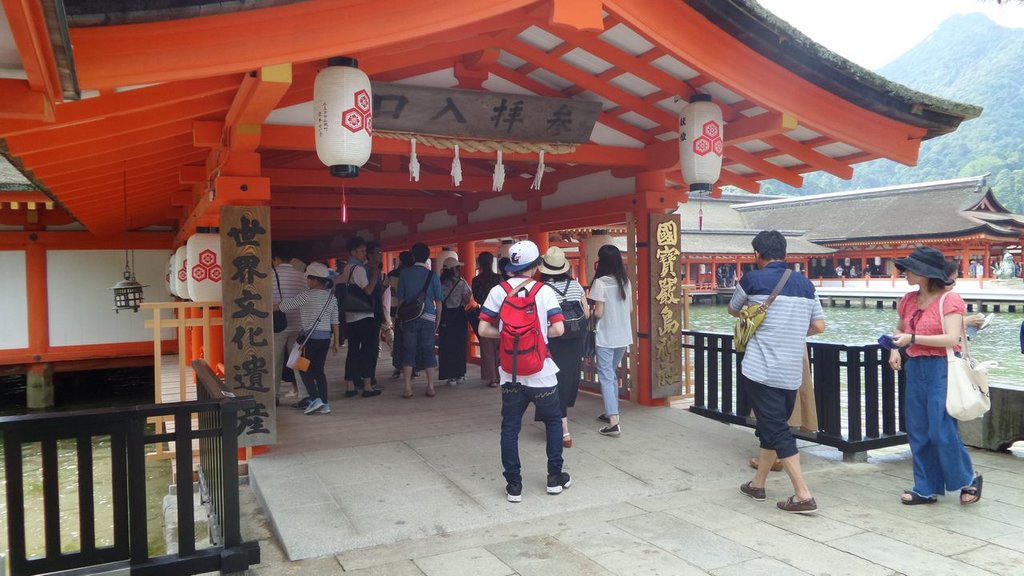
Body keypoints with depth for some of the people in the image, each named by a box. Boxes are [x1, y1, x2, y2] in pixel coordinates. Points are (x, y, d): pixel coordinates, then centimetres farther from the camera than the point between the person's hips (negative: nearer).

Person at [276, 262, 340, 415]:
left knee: (305, 368, 5)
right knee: (319, 369, 10)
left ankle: (315, 399, -7)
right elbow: (335, 321, 10)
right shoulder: (331, 297, 8)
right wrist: (336, 341, 14)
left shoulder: (308, 295, -10)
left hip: (311, 336, -6)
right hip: (326, 336, 6)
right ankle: (325, 404, 8)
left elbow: (286, 304, -6)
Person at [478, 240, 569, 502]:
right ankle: (555, 478, 23)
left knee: (510, 428, 10)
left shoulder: (498, 291, -3)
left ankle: (513, 485, 12)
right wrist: (539, 332, 6)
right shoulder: (544, 291, -7)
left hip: (510, 374, 1)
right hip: (541, 373, -1)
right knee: (553, 422, 18)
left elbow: (484, 329, -6)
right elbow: (558, 329, -13)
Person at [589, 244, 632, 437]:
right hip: (623, 336, 6)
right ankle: (611, 412, 31)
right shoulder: (625, 281, 4)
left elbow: (598, 313, -14)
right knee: (612, 373, 21)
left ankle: (614, 423, -10)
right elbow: (630, 309, 9)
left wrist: (591, 312, 6)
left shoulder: (600, 283, -15)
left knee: (606, 377, -3)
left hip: (606, 337, -6)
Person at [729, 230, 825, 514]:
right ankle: (757, 484, 30)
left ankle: (803, 495, -5)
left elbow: (733, 310, 12)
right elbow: (819, 326, 10)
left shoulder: (753, 279, -6)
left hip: (761, 371, -6)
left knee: (776, 430, -2)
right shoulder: (805, 283, 8)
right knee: (772, 427, 18)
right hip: (792, 373, 6)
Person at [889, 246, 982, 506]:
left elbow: (952, 338, -18)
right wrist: (895, 348, 8)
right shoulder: (909, 300, 11)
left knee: (942, 430, -7)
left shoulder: (950, 299, -8)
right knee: (917, 431, 8)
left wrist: (913, 338, -23)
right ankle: (927, 489, 18)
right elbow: (900, 329, 27)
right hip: (915, 368, 7)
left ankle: (969, 478, 18)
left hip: (941, 369, -7)